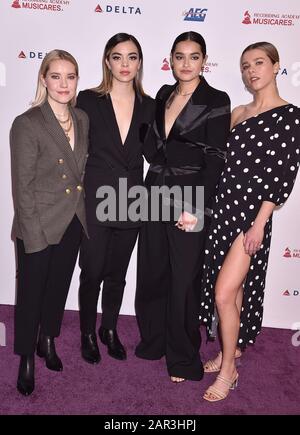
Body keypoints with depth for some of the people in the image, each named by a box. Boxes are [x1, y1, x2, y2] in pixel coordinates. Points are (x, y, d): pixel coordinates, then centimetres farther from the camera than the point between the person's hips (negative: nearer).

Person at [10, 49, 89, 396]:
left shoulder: (82, 120, 4)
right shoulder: (27, 124, -13)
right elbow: (22, 186, -13)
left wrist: (83, 214, 7)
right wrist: (33, 234, -15)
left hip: (73, 223, 5)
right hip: (39, 227, -5)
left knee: (58, 287, 19)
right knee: (31, 292, 9)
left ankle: (48, 341, 42)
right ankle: (27, 360, 31)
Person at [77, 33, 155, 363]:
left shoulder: (149, 106, 3)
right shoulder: (88, 100, -5)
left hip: (131, 203, 3)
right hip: (95, 200, -2)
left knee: (117, 273, 15)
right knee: (92, 272, 8)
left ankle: (109, 329, 37)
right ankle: (88, 333, 31)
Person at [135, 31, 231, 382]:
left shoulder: (216, 100, -6)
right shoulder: (163, 96, 11)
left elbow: (214, 159, -12)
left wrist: (196, 209, -17)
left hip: (189, 201, -5)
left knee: (183, 280, 4)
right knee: (151, 272, 13)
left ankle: (183, 358, 23)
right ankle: (152, 340, 35)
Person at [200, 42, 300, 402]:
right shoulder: (237, 113, 13)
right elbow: (224, 163, 11)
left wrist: (260, 222, -15)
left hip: (252, 211, -5)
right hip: (223, 206, 6)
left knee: (224, 294, -6)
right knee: (232, 288, 15)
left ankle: (228, 369, 15)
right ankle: (231, 349, 34)